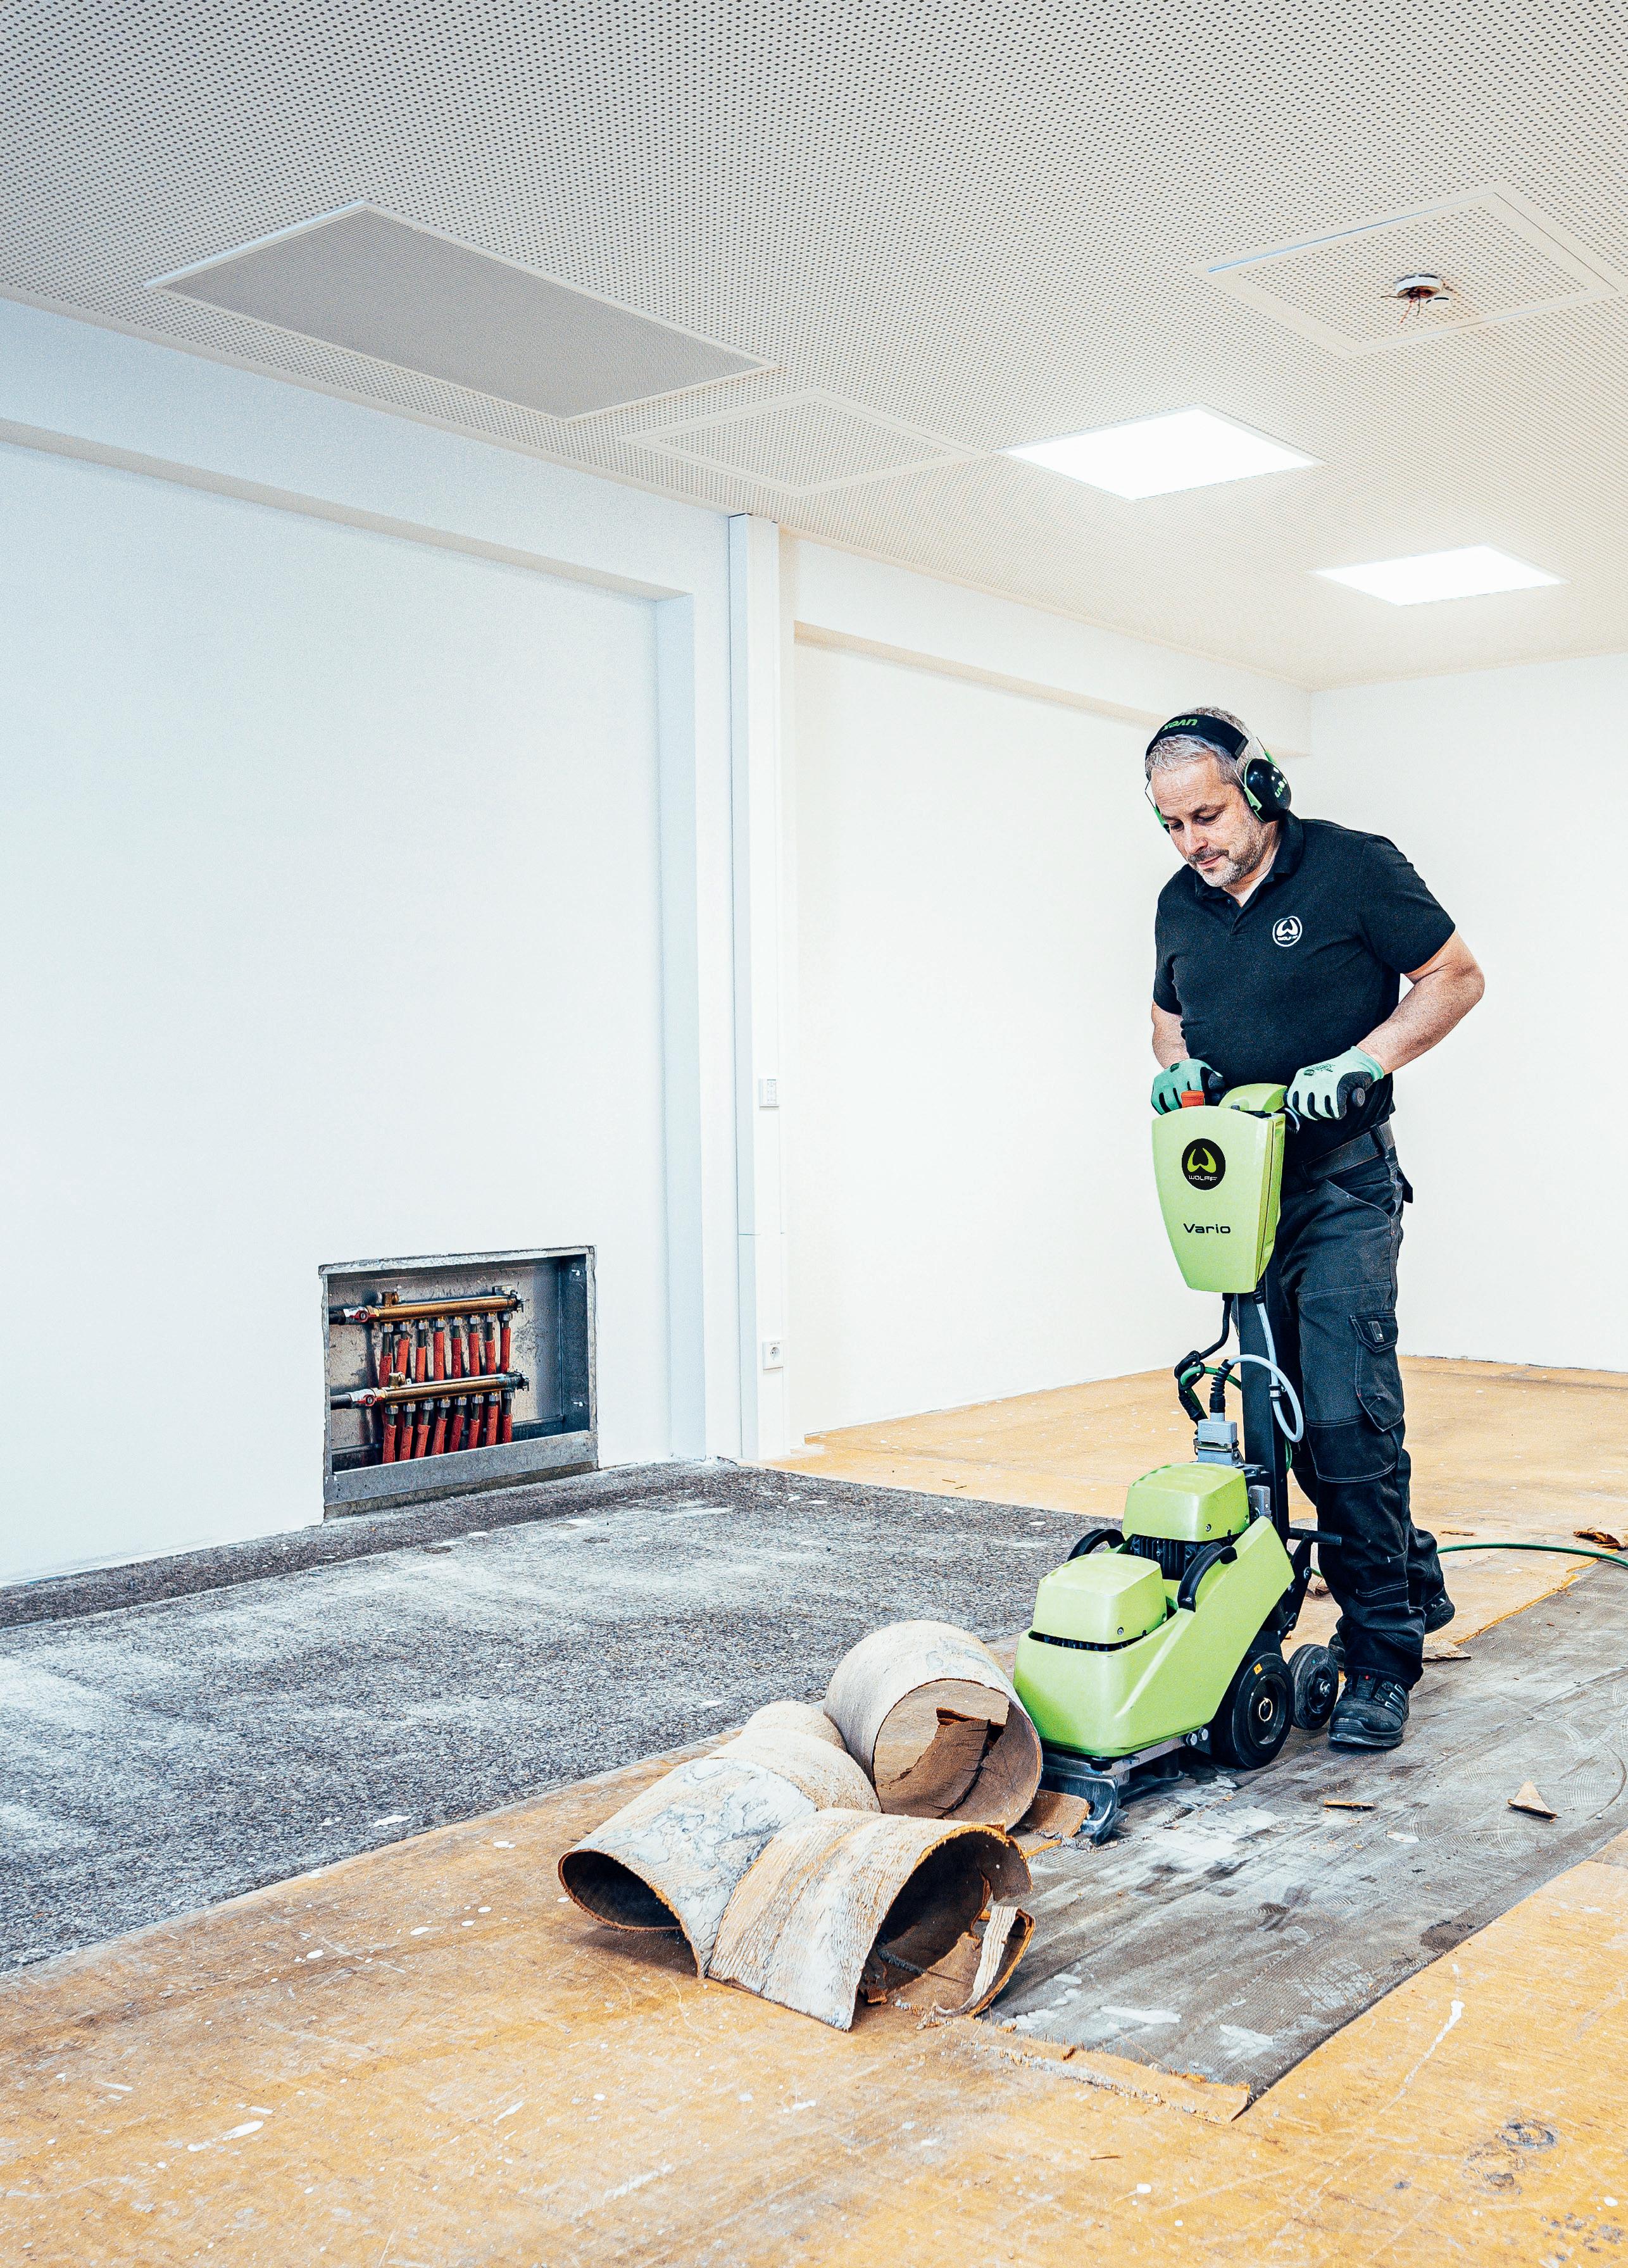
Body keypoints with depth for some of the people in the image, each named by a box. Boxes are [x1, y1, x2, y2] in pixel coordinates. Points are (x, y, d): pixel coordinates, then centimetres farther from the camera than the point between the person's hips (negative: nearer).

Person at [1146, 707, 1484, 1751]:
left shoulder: (1354, 869, -8)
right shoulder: (1180, 905, 9)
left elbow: (1456, 976, -4)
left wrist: (1360, 1061, -18)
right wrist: (1177, 1067, -1)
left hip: (1342, 1184, -6)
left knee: (1346, 1414, -12)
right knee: (1291, 1419, 10)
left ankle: (1382, 1659, -2)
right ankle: (1416, 1586, 29)